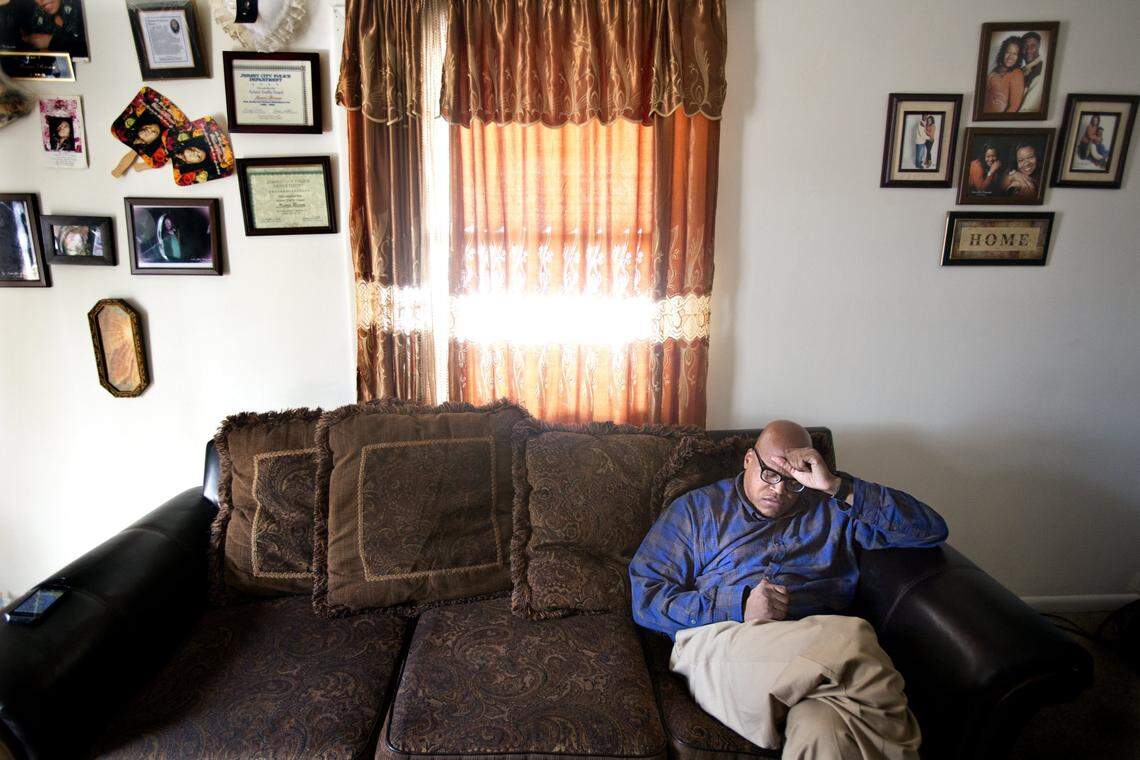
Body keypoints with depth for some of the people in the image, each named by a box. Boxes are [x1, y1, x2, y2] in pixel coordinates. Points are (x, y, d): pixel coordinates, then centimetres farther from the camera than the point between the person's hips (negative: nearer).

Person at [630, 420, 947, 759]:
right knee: (852, 638, -29)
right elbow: (644, 595, 7)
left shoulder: (830, 510, 24)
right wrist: (739, 607, -6)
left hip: (817, 652, 2)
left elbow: (931, 529, 13)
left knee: (823, 730, -37)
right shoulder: (697, 508, 17)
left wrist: (836, 486, 3)